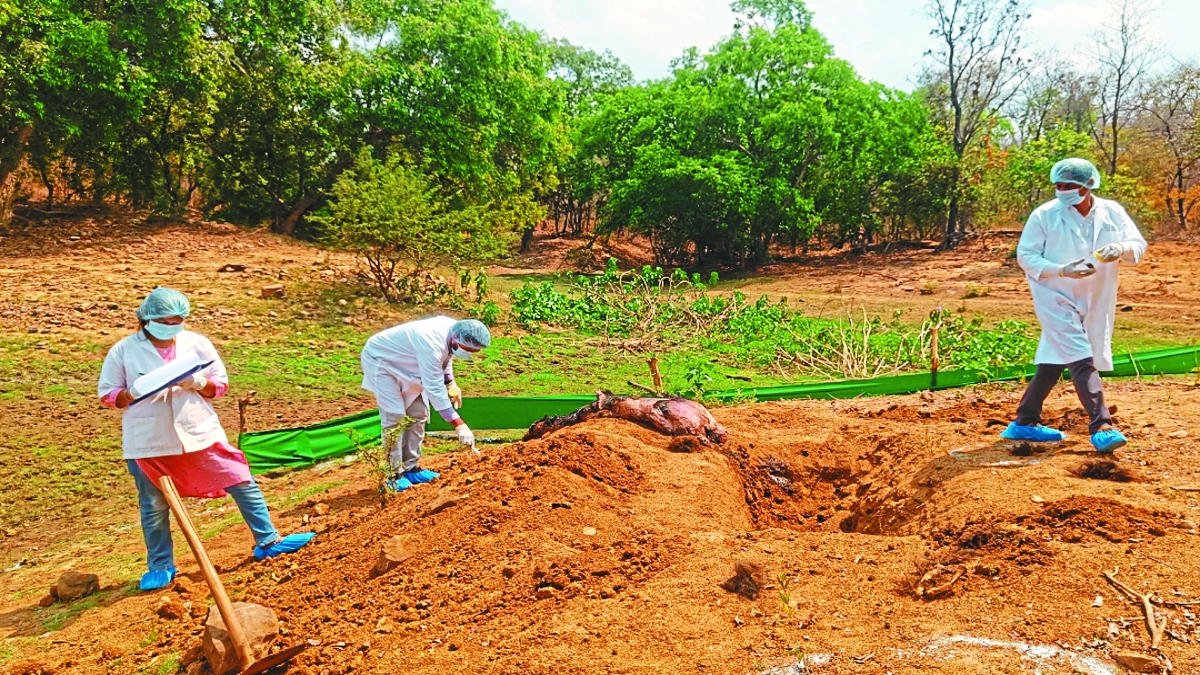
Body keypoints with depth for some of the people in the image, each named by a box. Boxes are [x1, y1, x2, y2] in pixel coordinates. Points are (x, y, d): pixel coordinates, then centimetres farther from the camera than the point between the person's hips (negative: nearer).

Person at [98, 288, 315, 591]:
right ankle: (160, 567, 29)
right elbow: (107, 394, 2)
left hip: (200, 432, 1)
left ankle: (268, 542, 11)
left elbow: (221, 384, 5)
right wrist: (134, 393, -19)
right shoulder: (123, 351, -2)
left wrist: (199, 383, -17)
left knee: (242, 482, -1)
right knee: (154, 506, 10)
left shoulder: (197, 343, 1)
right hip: (149, 442, -1)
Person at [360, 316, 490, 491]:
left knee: (418, 414, 6)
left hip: (402, 363, 9)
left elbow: (445, 357, 10)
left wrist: (450, 383, -6)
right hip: (380, 359, -9)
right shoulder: (431, 344, -40)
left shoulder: (453, 329, -13)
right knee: (395, 418, -13)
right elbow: (434, 389, -39)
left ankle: (411, 468, 15)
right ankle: (393, 475, -3)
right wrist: (459, 425, -39)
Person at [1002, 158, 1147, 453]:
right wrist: (1061, 271, -22)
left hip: (1095, 302, 5)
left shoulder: (1112, 212, 0)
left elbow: (1139, 246, 1)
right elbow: (1025, 255, -8)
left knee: (1055, 361, 11)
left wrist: (1121, 249, -23)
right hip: (1055, 297, -4)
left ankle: (1025, 422, 22)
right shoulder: (1045, 215, -10)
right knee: (1081, 360, -15)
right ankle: (1101, 427, -15)